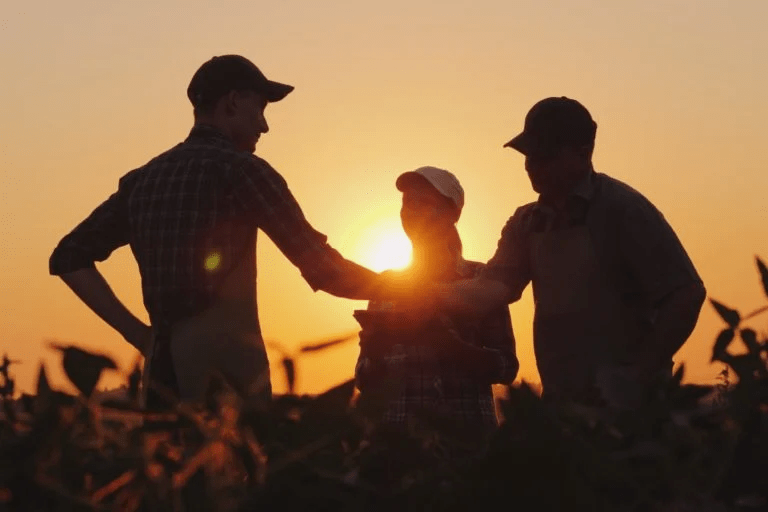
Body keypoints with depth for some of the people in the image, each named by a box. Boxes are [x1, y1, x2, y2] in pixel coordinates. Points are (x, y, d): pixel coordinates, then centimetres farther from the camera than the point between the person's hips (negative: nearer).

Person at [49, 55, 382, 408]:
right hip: (225, 375, -6)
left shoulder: (143, 180, 13)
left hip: (163, 369, 6)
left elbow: (69, 257, 16)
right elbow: (323, 269, -6)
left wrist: (136, 332, 12)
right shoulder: (239, 169, -5)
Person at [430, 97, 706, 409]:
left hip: (623, 405, -6)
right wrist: (430, 295, -17)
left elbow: (685, 294, -14)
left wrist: (640, 377, -16)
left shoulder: (621, 209, -10)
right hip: (560, 405, 7)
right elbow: (496, 286, 0)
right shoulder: (527, 223, 10)